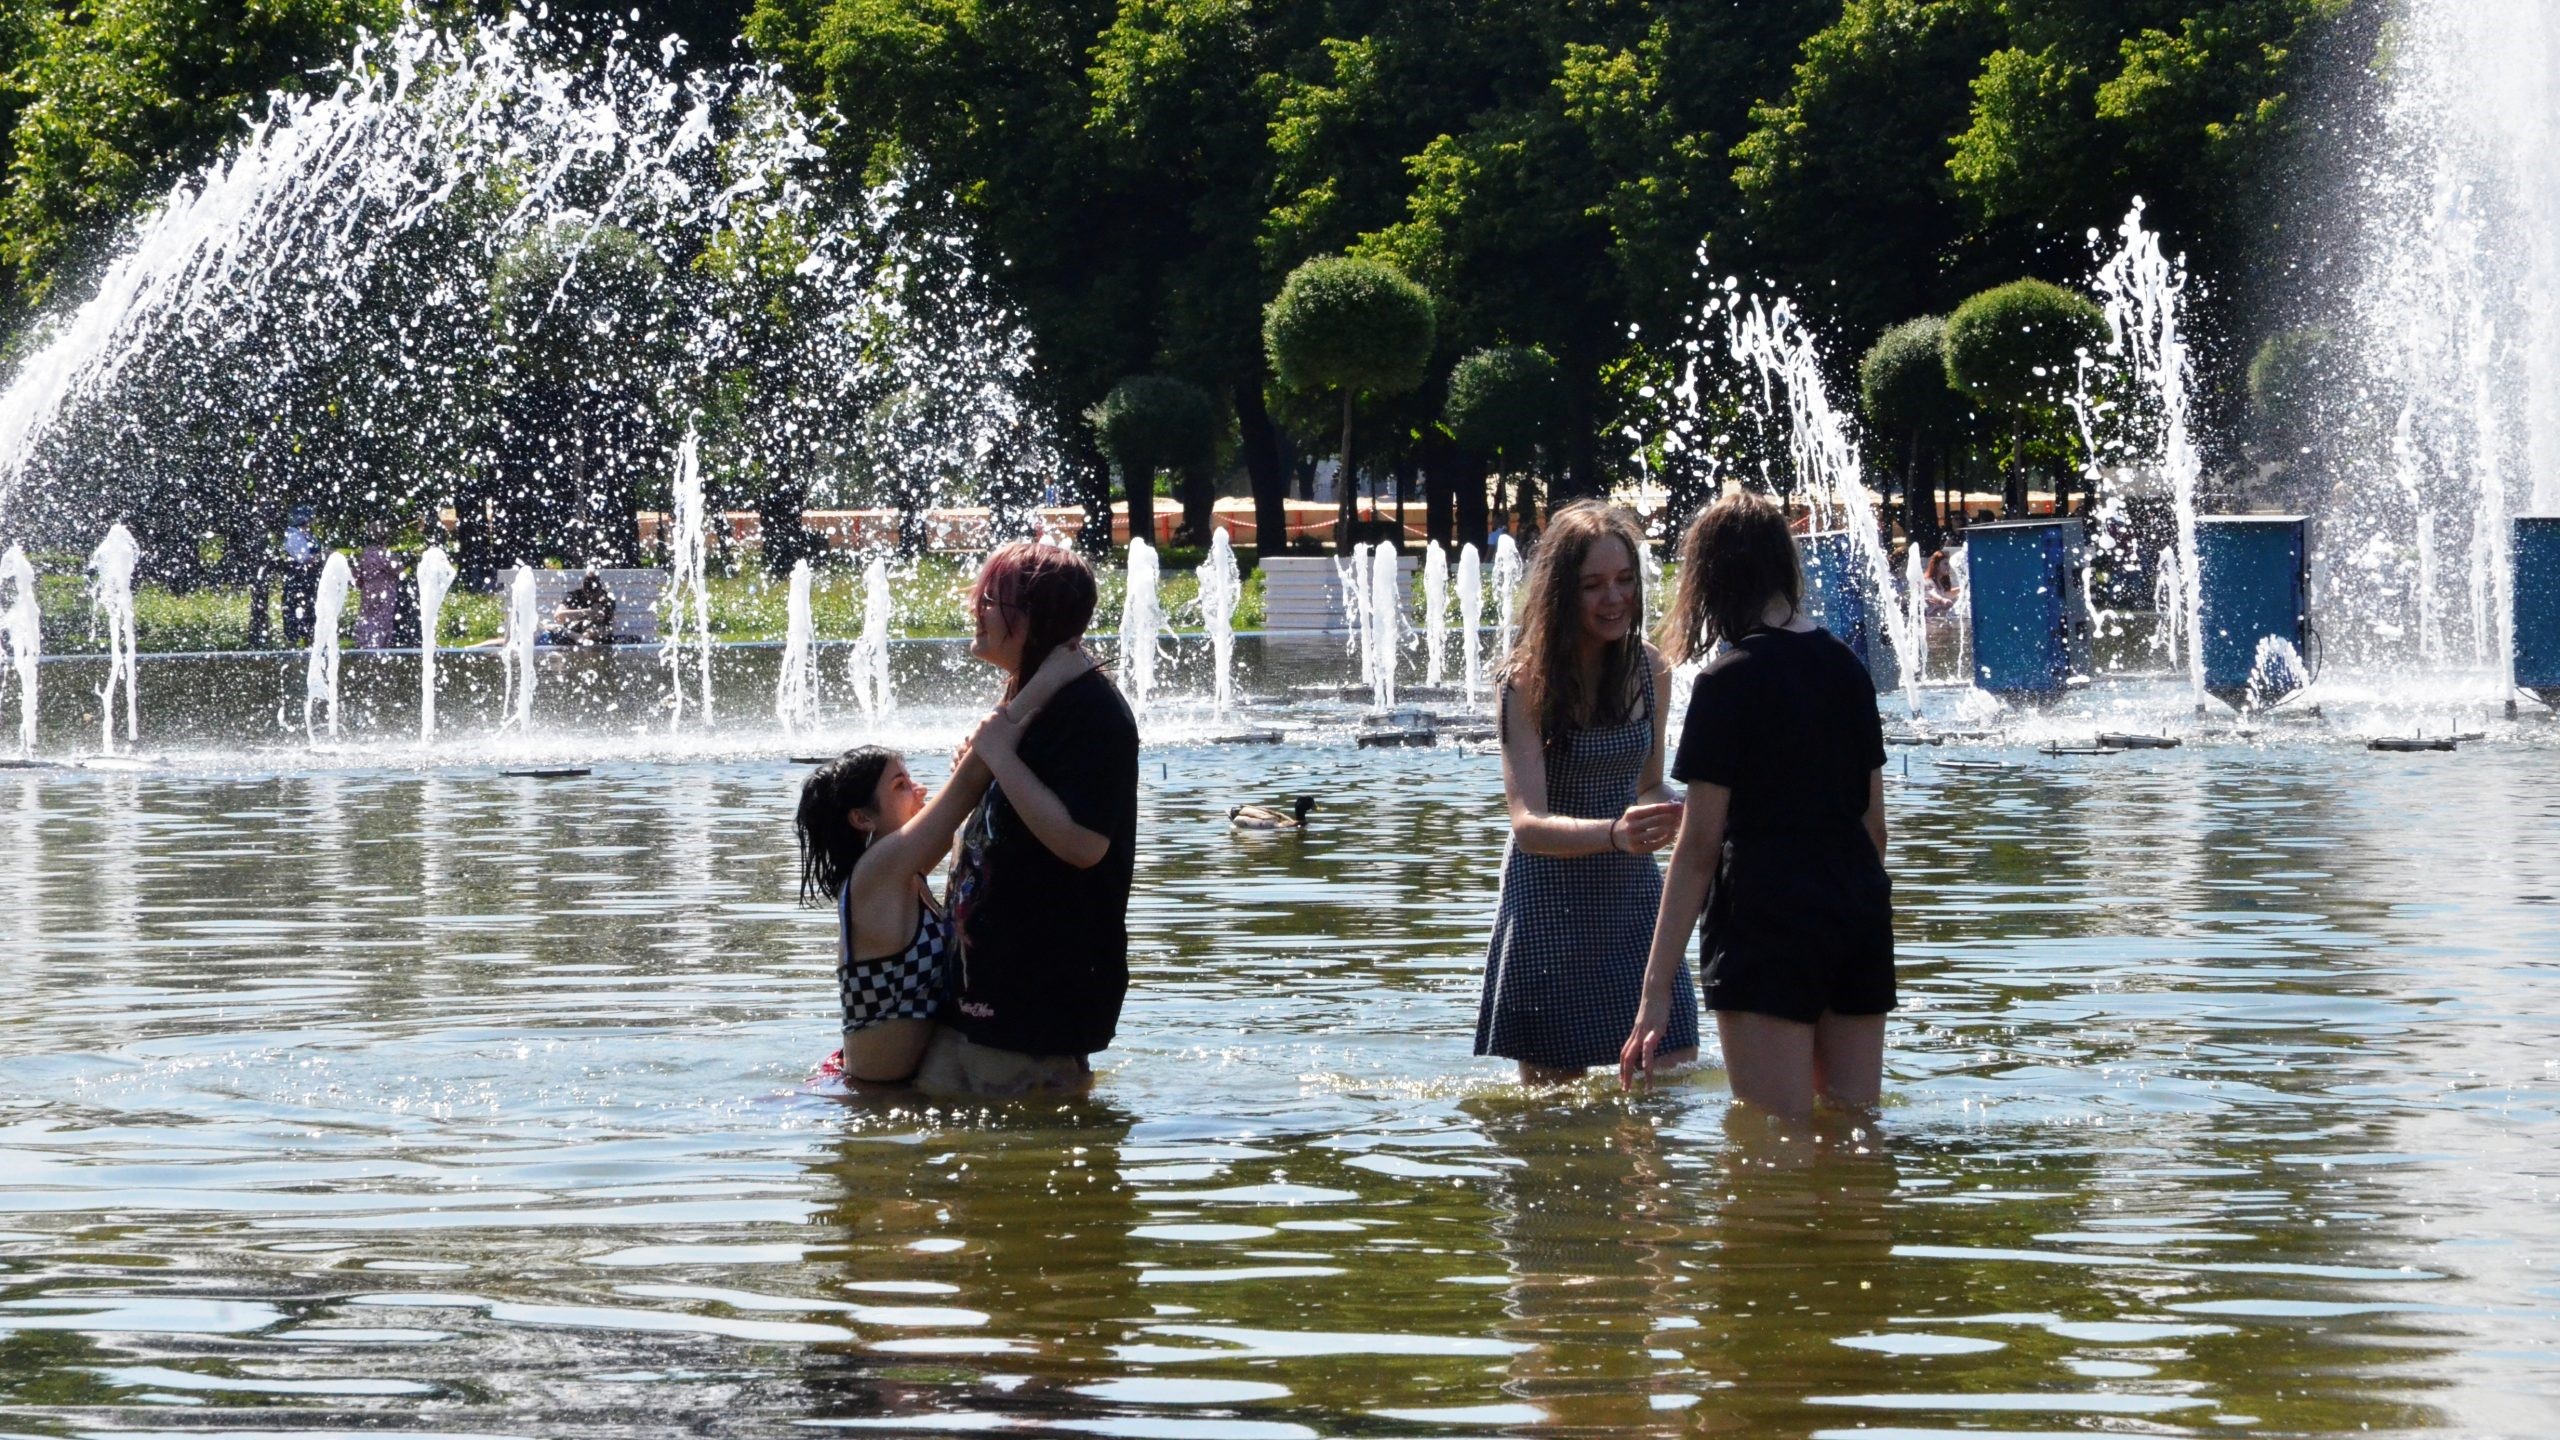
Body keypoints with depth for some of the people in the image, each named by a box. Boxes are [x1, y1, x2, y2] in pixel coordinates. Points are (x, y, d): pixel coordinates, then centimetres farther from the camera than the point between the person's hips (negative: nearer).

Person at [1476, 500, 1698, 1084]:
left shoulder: (1650, 672, 1)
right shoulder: (1529, 681, -13)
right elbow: (1528, 824, -24)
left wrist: (1676, 817, -7)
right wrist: (1614, 834, -42)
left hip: (1633, 897, 4)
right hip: (1551, 901, -4)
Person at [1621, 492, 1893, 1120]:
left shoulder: (1729, 681, -10)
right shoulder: (1846, 667, 9)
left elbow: (1699, 846, -12)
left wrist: (1656, 990, -12)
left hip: (1767, 923, -7)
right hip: (1860, 914, 7)